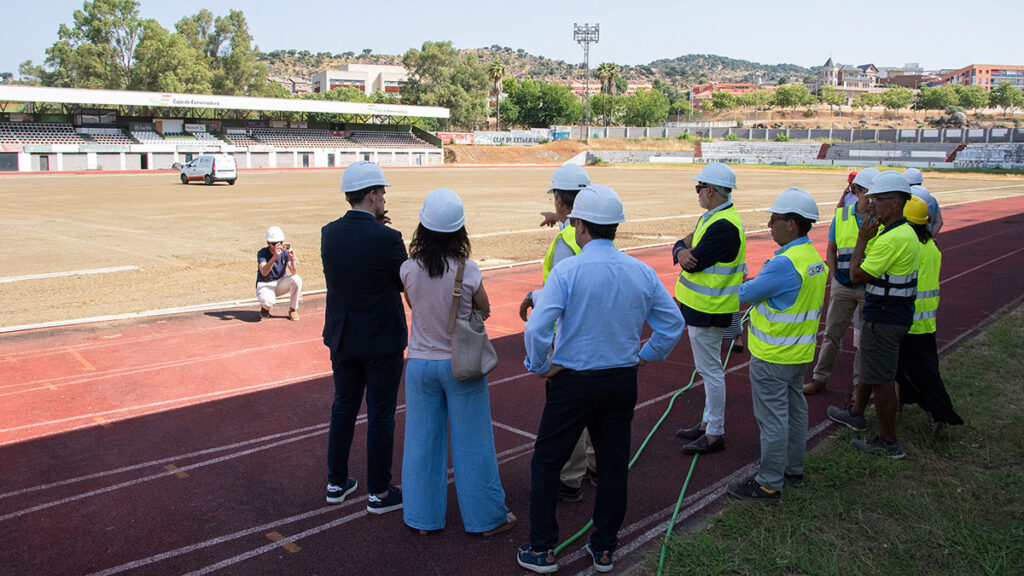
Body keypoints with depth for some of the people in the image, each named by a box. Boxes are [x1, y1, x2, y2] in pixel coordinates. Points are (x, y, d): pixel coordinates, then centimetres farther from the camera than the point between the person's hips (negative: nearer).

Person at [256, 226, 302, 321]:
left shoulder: (285, 251, -9)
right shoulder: (262, 253, -16)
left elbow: (294, 272, -20)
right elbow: (264, 272, -34)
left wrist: (292, 259, -39)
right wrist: (274, 257, -48)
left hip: (280, 283, 3)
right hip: (265, 285, -3)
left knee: (297, 279, -27)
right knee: (268, 301, -36)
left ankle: (293, 309, -7)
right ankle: (264, 307, 6)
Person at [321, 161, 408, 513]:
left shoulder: (329, 233, -4)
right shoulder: (387, 239, -21)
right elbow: (406, 284, -7)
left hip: (342, 338, 6)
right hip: (381, 340, -6)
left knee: (343, 408, 20)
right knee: (380, 415, 7)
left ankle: (337, 483, 32)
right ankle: (379, 493, 19)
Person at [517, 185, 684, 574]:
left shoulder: (567, 271, -16)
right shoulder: (642, 272, -1)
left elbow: (537, 329, -24)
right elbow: (673, 324, 5)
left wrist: (541, 367, -9)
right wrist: (643, 355, 13)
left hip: (573, 382, -4)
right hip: (623, 382, 4)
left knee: (547, 462, 12)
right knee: (613, 465, 16)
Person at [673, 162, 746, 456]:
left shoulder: (723, 226, -22)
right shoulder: (711, 218, 12)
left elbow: (694, 264, -24)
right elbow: (681, 246, 6)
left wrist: (688, 252, -3)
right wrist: (682, 252, -17)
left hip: (708, 310, -11)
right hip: (700, 306, 11)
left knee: (710, 371, -2)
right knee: (708, 369, 18)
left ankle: (715, 434, 8)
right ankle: (708, 422, 30)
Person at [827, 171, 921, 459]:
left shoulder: (892, 239, -26)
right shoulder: (904, 231, 9)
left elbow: (857, 275, -21)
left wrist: (862, 239, -16)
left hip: (884, 319, -11)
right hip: (891, 313, 11)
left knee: (881, 380, -1)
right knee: (868, 364, 26)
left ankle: (889, 443, 10)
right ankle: (856, 413, 45)